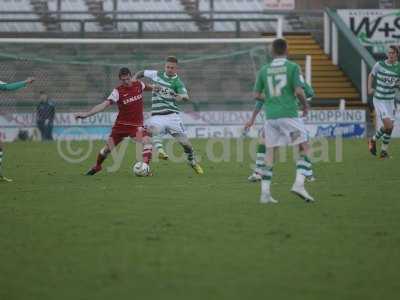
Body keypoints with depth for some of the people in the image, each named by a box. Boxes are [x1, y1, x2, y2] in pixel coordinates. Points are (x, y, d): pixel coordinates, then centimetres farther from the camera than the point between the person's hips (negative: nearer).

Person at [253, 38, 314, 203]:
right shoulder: (293, 67, -3)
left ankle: (265, 193, 2)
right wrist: (305, 105, 6)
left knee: (270, 153, 8)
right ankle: (299, 184, -12)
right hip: (289, 114, -4)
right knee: (304, 148, 5)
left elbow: (256, 95, 11)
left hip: (270, 116, 4)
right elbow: (299, 91, -12)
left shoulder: (264, 70, 9)